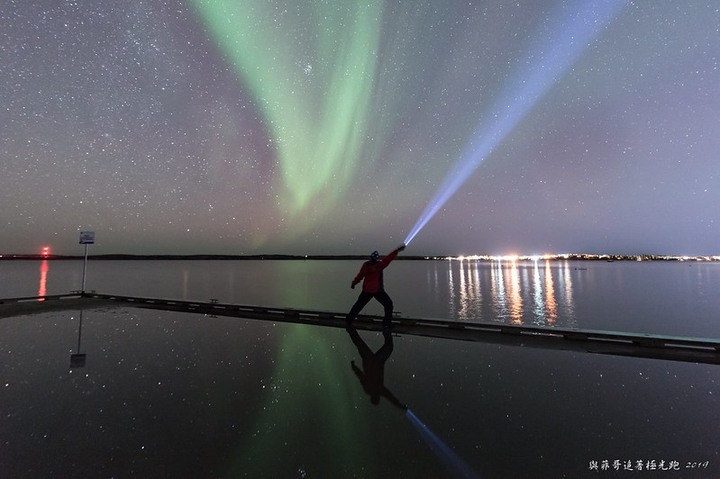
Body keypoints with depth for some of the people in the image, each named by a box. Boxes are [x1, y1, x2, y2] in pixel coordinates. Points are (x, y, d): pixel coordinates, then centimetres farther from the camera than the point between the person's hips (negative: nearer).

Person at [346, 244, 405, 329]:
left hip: (366, 290, 5)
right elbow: (388, 259, -18)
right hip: (377, 290, -5)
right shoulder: (379, 265, -14)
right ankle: (386, 324, 7)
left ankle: (349, 320, 26)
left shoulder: (366, 265, -1)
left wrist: (354, 282, 16)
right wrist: (397, 250, -16)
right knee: (388, 305, 8)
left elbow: (360, 276, 4)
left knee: (359, 304, 19)